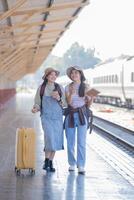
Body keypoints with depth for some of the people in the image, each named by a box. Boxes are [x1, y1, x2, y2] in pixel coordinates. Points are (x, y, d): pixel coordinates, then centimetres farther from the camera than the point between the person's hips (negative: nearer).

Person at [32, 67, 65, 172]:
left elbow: (64, 103, 6)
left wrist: (58, 98, -14)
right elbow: (37, 103, 6)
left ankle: (51, 163, 15)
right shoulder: (41, 88, 1)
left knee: (56, 140, 1)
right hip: (46, 116, -2)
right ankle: (46, 160, -1)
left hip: (58, 116, 2)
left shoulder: (60, 88, 5)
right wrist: (36, 108, -15)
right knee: (50, 137, -19)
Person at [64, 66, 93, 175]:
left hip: (82, 114, -2)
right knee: (70, 142, 4)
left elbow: (88, 104, 6)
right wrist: (71, 93, -24)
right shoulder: (68, 87, 4)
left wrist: (91, 98, -14)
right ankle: (72, 164, 18)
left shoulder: (86, 87, 3)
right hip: (70, 115, 2)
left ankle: (81, 166, -5)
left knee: (81, 142, -8)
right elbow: (68, 102, -6)